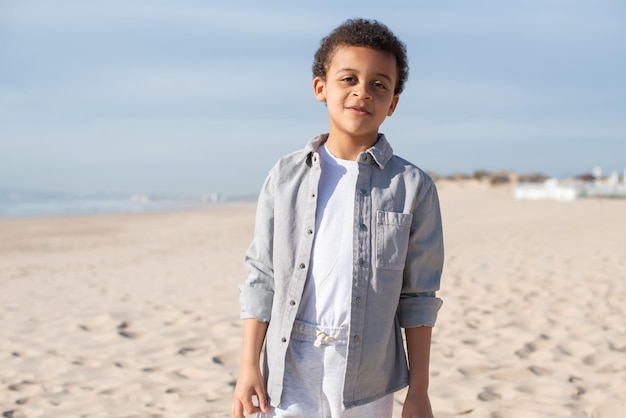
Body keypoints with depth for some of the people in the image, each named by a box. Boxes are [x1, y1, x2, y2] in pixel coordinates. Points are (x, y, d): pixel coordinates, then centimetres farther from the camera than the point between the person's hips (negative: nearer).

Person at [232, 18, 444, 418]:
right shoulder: (286, 176, 2)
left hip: (368, 381, -1)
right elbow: (261, 279, 4)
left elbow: (418, 297, 0)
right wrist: (249, 366, 1)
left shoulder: (413, 187, -2)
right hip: (289, 373, 1)